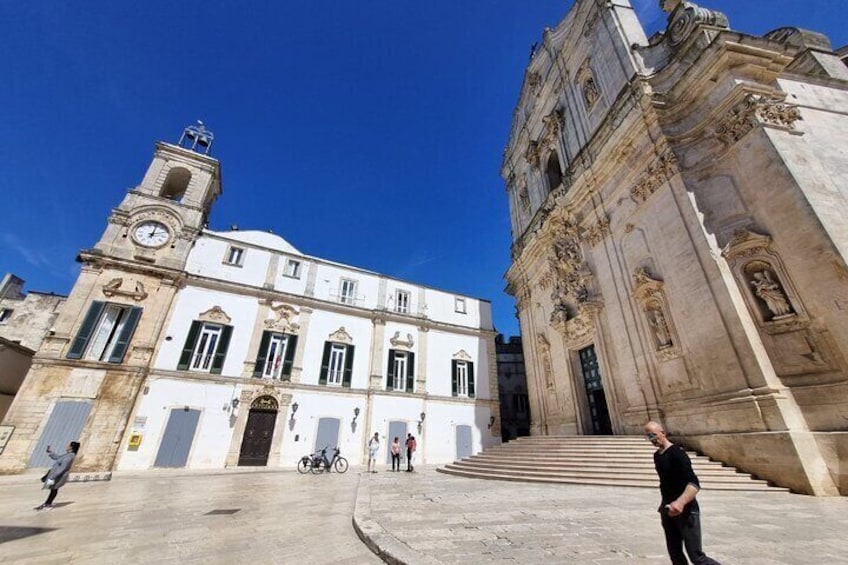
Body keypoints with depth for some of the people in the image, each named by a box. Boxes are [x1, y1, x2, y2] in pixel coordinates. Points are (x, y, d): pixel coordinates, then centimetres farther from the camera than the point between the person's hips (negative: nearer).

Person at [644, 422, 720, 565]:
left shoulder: (677, 453, -19)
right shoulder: (656, 455, 6)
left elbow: (694, 484, -28)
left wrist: (681, 502, -42)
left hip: (686, 510, -7)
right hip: (668, 509, 8)